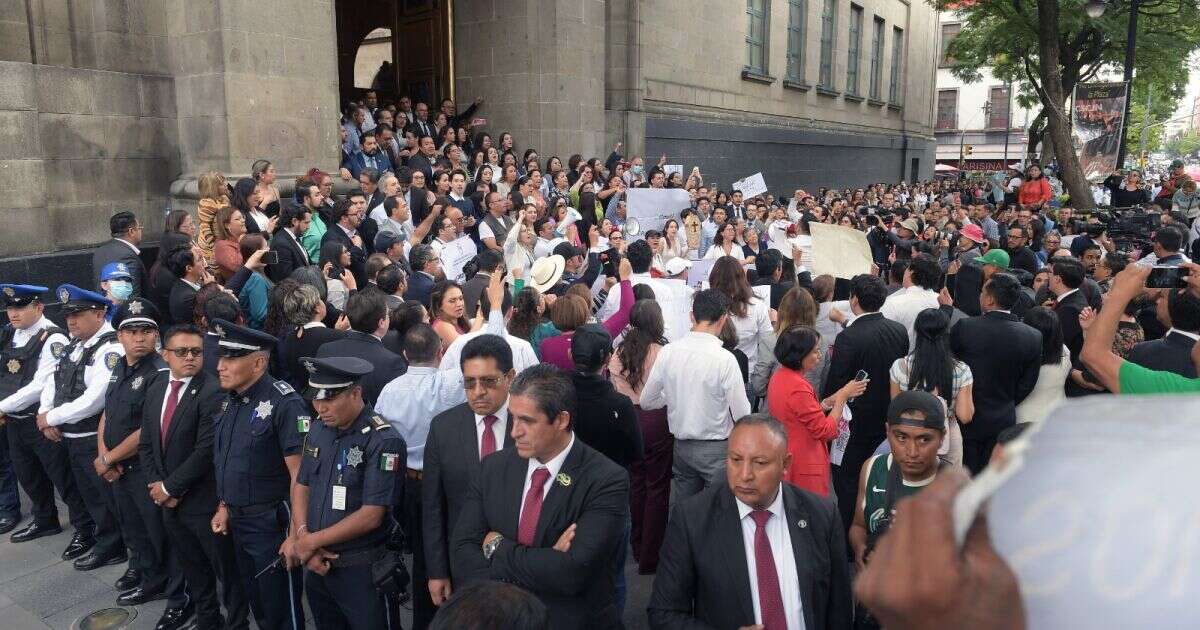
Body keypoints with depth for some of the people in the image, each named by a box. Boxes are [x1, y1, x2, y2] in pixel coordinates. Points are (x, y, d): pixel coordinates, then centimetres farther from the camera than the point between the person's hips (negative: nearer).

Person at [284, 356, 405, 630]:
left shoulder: (384, 441, -20)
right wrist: (302, 538, -9)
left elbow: (371, 516, -20)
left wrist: (310, 541, -13)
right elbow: (301, 486, 7)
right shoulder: (318, 430, 3)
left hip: (364, 571, -6)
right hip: (317, 565, 6)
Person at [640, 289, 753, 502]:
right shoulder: (725, 359, -18)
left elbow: (647, 401, 3)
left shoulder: (668, 351, -6)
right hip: (716, 449, -4)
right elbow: (743, 416, -15)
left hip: (681, 446, 5)